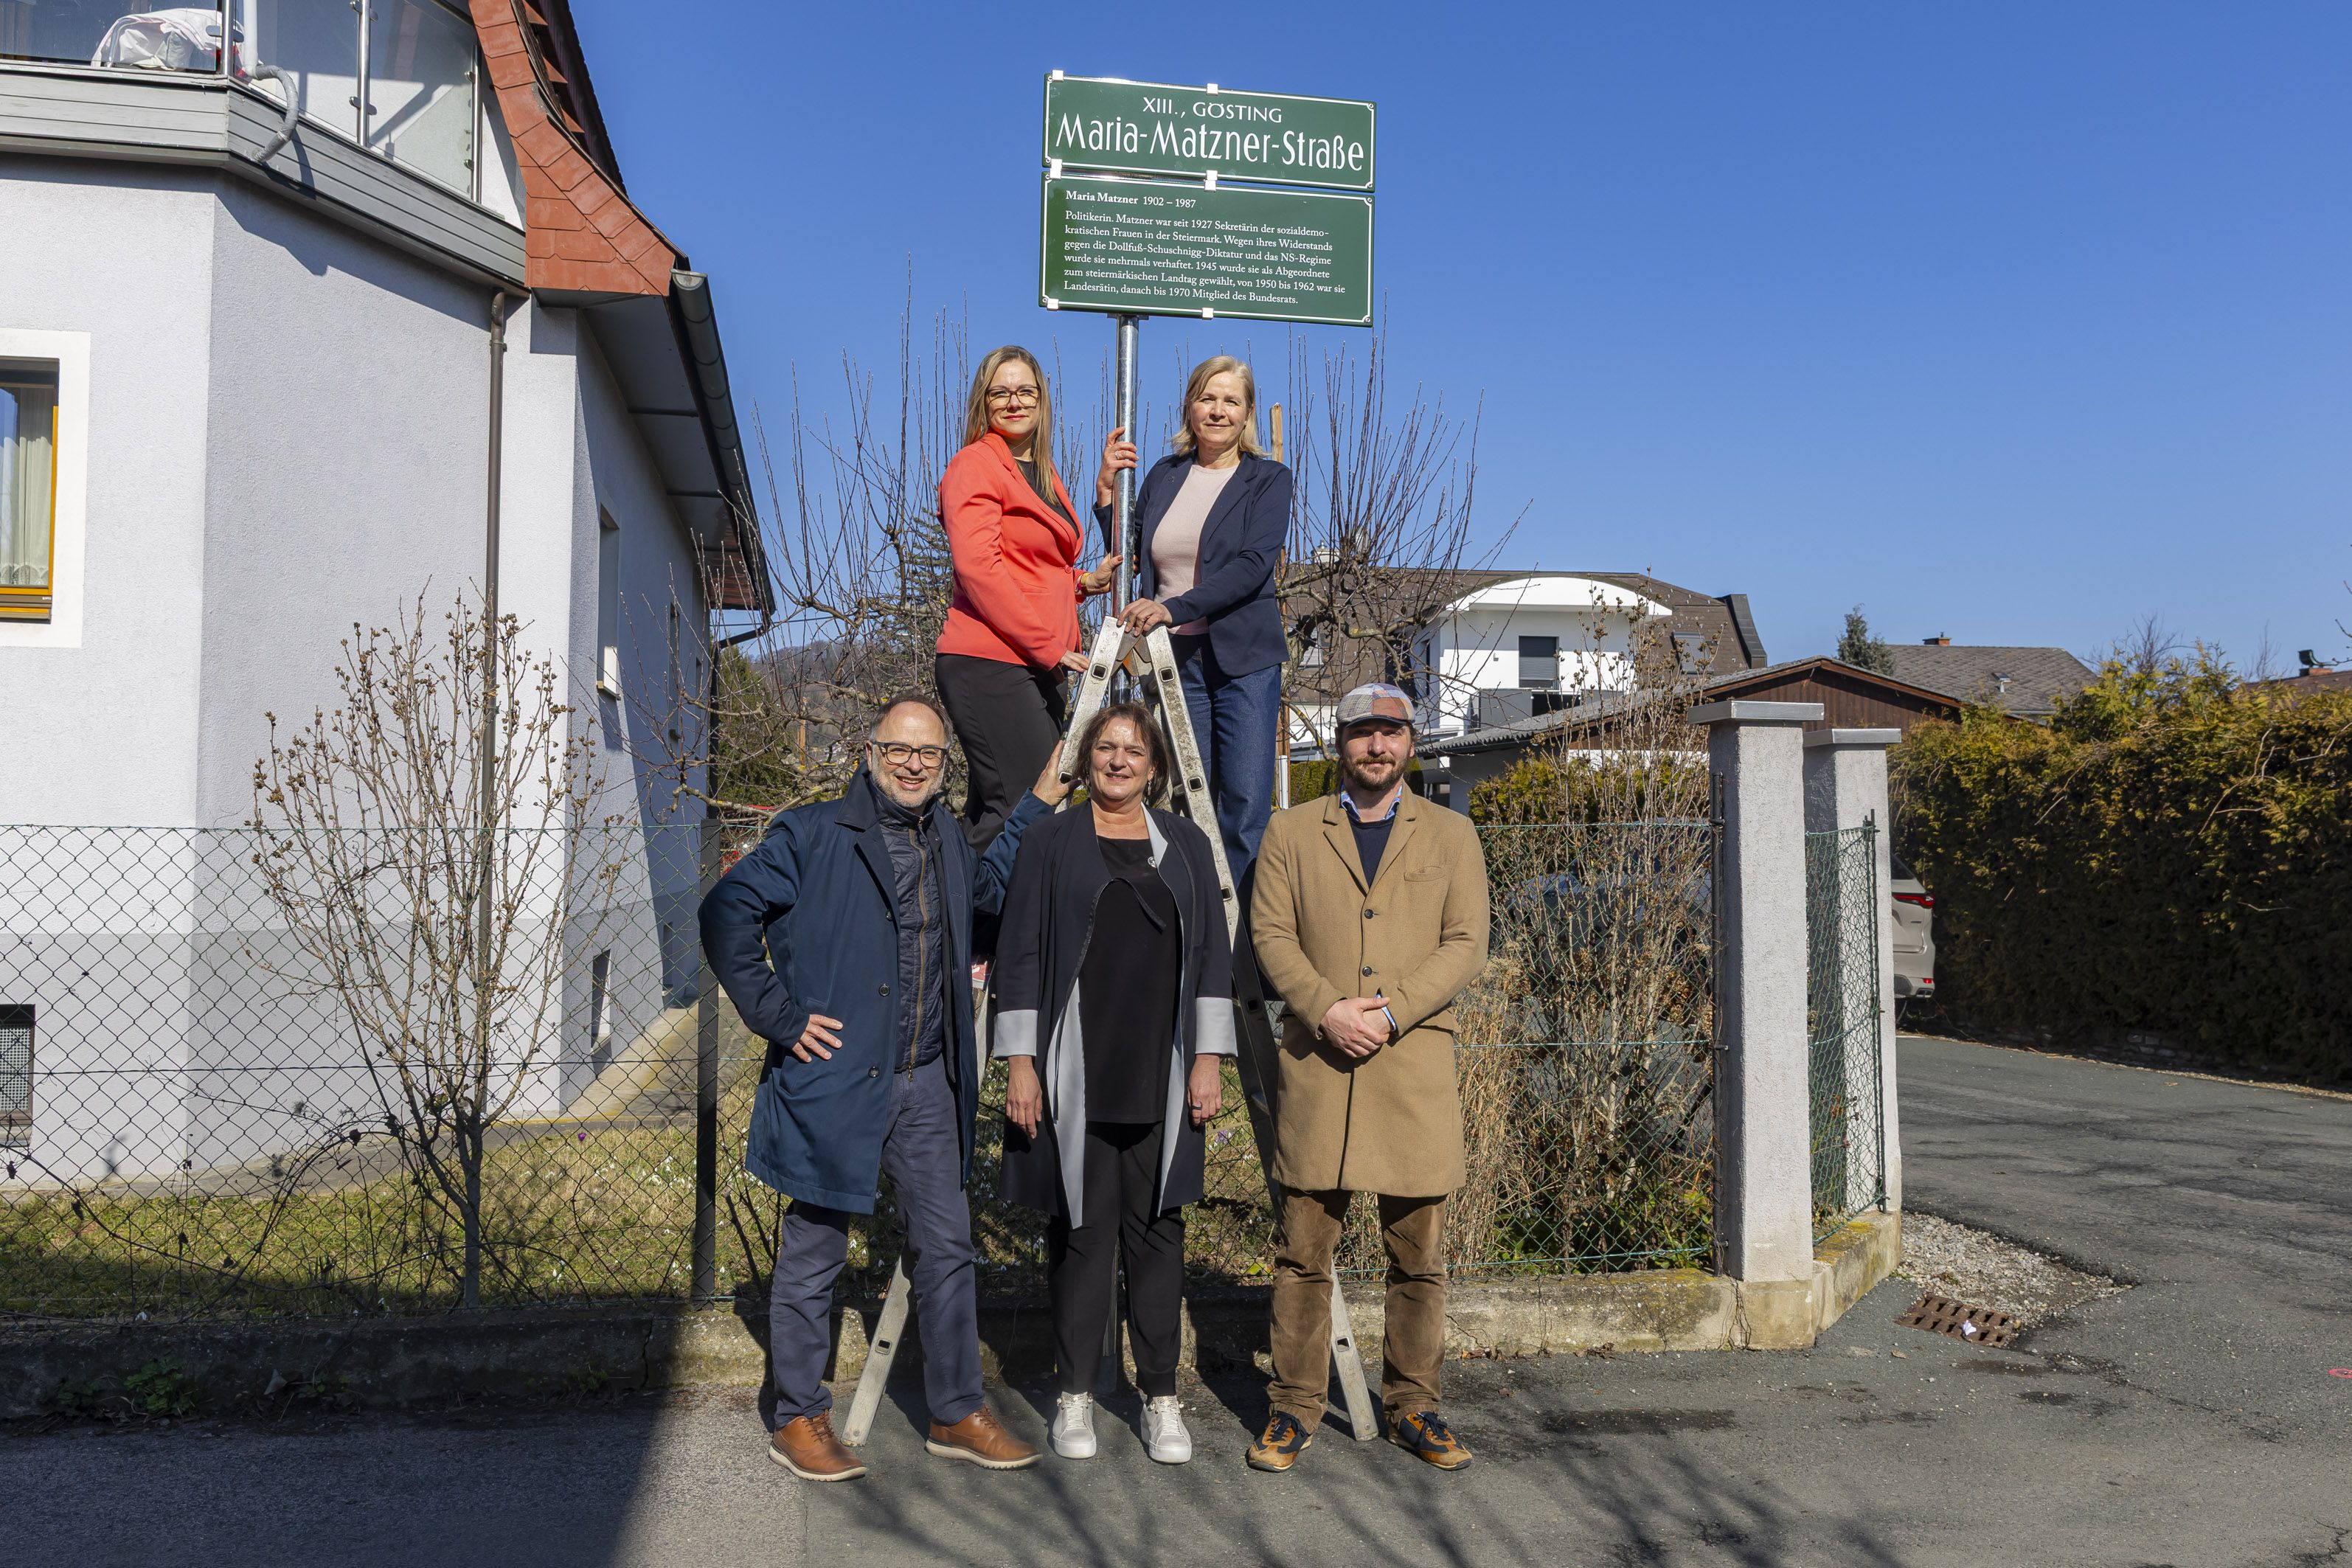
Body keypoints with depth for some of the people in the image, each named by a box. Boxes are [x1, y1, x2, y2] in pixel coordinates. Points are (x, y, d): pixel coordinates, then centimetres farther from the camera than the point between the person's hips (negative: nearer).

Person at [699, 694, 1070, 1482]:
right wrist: (778, 1015, -13)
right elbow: (725, 914, -9)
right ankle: (799, 1421, 22)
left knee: (947, 1248, 10)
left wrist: (1037, 804, 23)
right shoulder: (813, 835, -6)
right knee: (814, 1254, 7)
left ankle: (956, 1413, 23)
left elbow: (987, 892, 30)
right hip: (833, 1081, -5)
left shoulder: (945, 838, 12)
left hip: (928, 1085, 6)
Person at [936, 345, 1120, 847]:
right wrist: (1049, 647, -16)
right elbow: (977, 567, -14)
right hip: (992, 665, -8)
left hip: (1040, 666, 9)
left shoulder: (1043, 475, 23)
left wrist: (1083, 582, 11)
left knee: (991, 814, 9)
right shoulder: (975, 465, -3)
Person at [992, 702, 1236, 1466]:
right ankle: (1076, 1394, 16)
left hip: (1160, 1078, 2)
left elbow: (1211, 955, 10)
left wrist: (1208, 1060, 3)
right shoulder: (1051, 842, 5)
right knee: (1081, 1225, 2)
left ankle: (1161, 1396, 15)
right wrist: (1020, 1063, -4)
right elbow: (1020, 955, 2)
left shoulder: (1186, 844, 12)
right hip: (1075, 1076, -2)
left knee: (1156, 1225, 5)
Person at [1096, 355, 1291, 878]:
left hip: (1244, 658, -3)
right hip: (1174, 658, 3)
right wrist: (1107, 491, 4)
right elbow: (1131, 559, 18)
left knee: (1246, 805, -8)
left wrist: (1174, 608, -22)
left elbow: (1254, 565, -12)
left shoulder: (1269, 479, 3)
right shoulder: (1164, 475, 15)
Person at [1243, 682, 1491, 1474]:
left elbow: (1466, 944, 3)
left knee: (1419, 1254, 6)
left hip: (1415, 1064, 1)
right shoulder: (1291, 831, 11)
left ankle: (1413, 1406, 20)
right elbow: (1272, 934, 3)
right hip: (1315, 1062, 0)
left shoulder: (1451, 834, 12)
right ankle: (1294, 1407, 15)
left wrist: (1391, 1011, -10)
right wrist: (1327, 1010, -12)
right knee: (1303, 1248, 3)